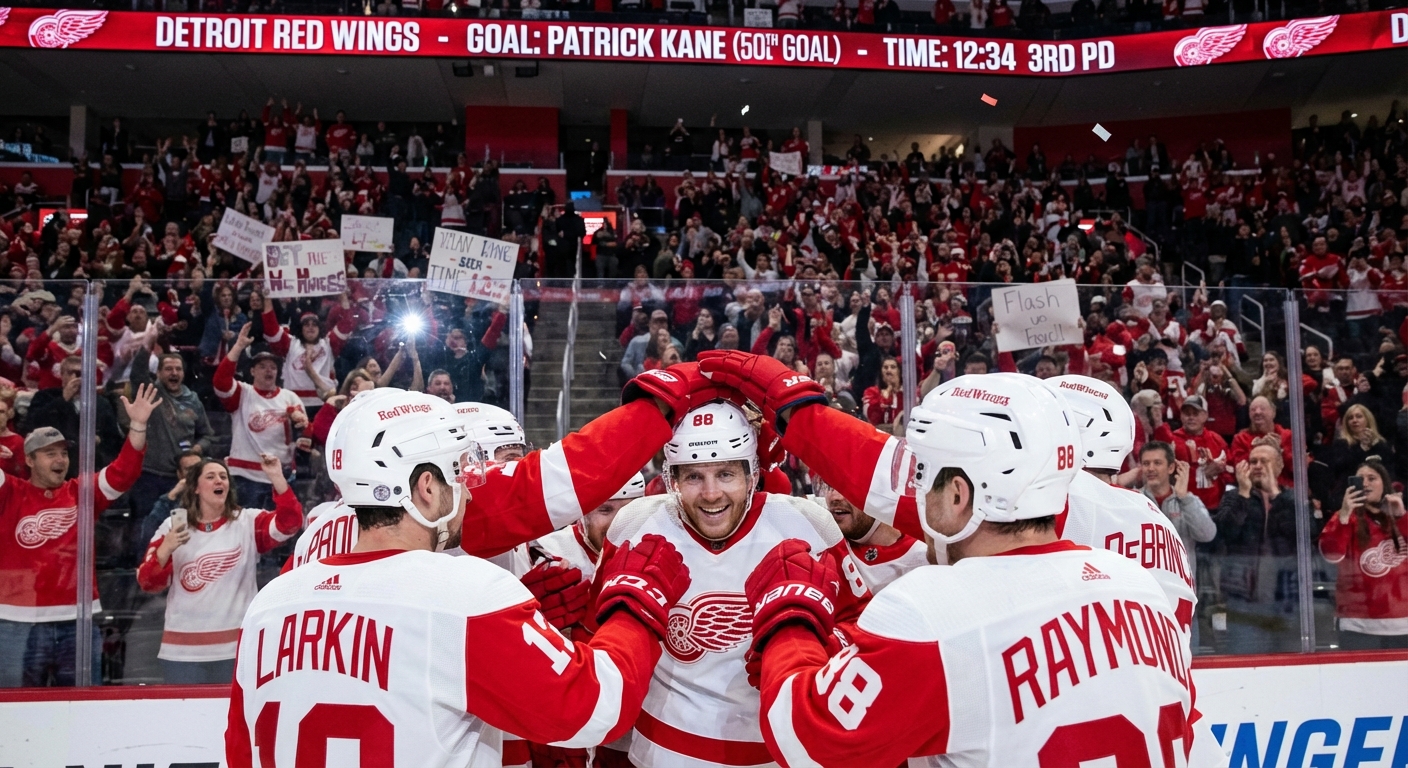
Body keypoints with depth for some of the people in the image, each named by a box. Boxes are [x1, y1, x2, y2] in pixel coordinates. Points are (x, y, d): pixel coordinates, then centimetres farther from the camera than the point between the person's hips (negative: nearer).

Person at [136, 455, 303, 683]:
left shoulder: (248, 522, 2)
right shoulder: (172, 525, 5)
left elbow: (290, 522, -15)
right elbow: (148, 582, 2)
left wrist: (277, 477, -25)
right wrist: (165, 550, -17)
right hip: (183, 651, 1)